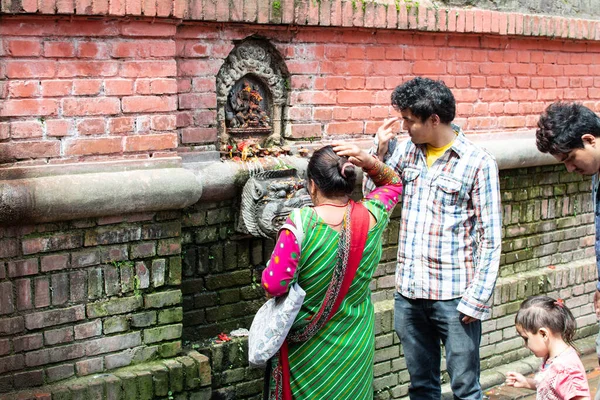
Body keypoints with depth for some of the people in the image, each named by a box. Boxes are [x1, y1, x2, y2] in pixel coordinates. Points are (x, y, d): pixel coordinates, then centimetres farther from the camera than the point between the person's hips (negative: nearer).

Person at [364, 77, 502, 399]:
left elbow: (490, 239, -9)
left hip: (453, 297, -5)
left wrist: (476, 299, -13)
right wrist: (379, 149, 0)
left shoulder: (477, 163, -10)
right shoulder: (405, 150, 6)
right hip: (408, 293, 5)